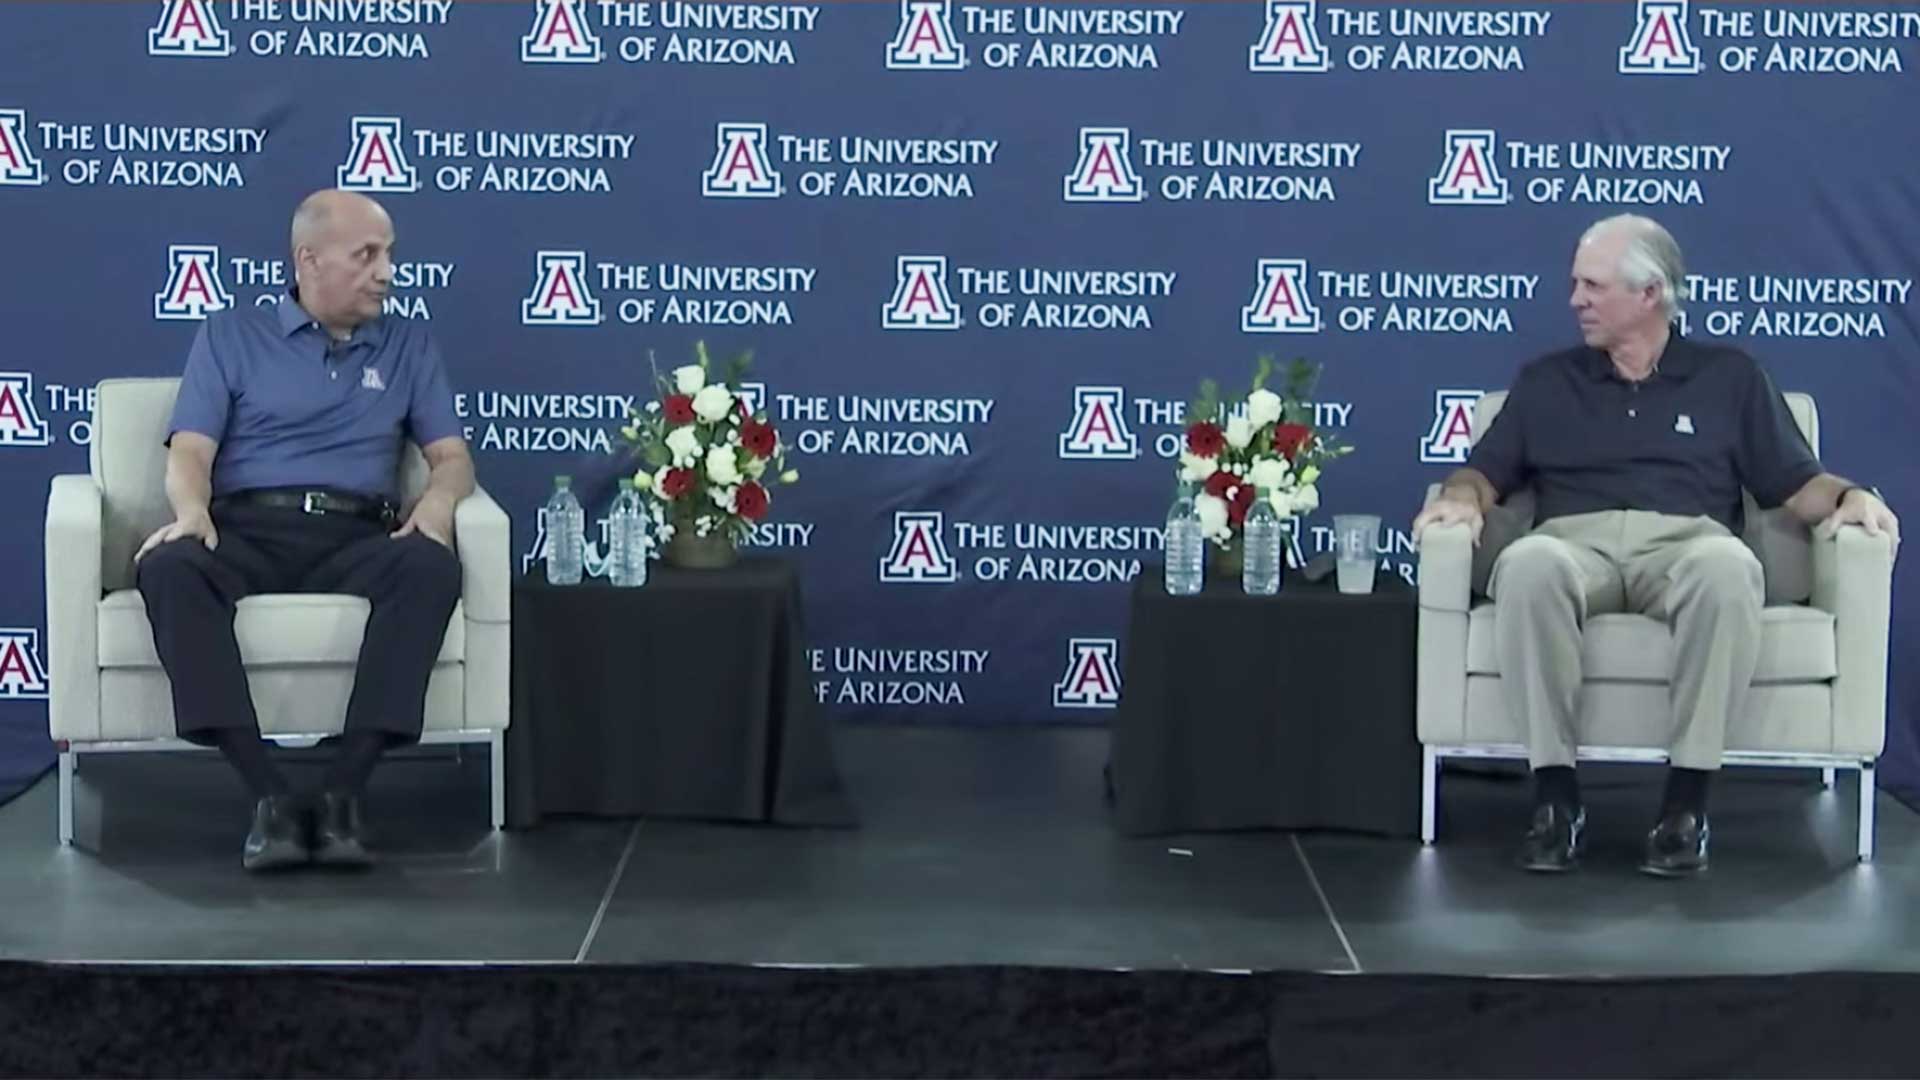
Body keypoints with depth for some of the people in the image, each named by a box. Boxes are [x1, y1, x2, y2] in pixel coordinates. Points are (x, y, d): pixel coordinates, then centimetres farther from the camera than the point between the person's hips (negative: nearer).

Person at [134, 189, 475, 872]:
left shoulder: (409, 346, 21)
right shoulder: (230, 337, 15)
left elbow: (452, 455, 13)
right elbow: (189, 451, 5)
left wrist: (438, 501, -11)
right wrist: (191, 511, -18)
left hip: (356, 538, 1)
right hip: (246, 531, -1)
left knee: (431, 567, -34)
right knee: (166, 567, -35)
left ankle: (343, 792, -36)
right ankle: (268, 796, -38)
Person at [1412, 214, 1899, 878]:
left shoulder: (1729, 376, 20)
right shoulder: (1546, 381, 24)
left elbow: (1795, 483, 15)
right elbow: (1486, 472, 19)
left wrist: (1848, 496, -6)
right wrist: (1463, 498, -3)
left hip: (1685, 542, -1)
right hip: (1576, 543, 1)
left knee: (1727, 566, -40)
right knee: (1528, 565, -38)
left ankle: (1688, 799, -32)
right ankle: (1554, 794, -32)